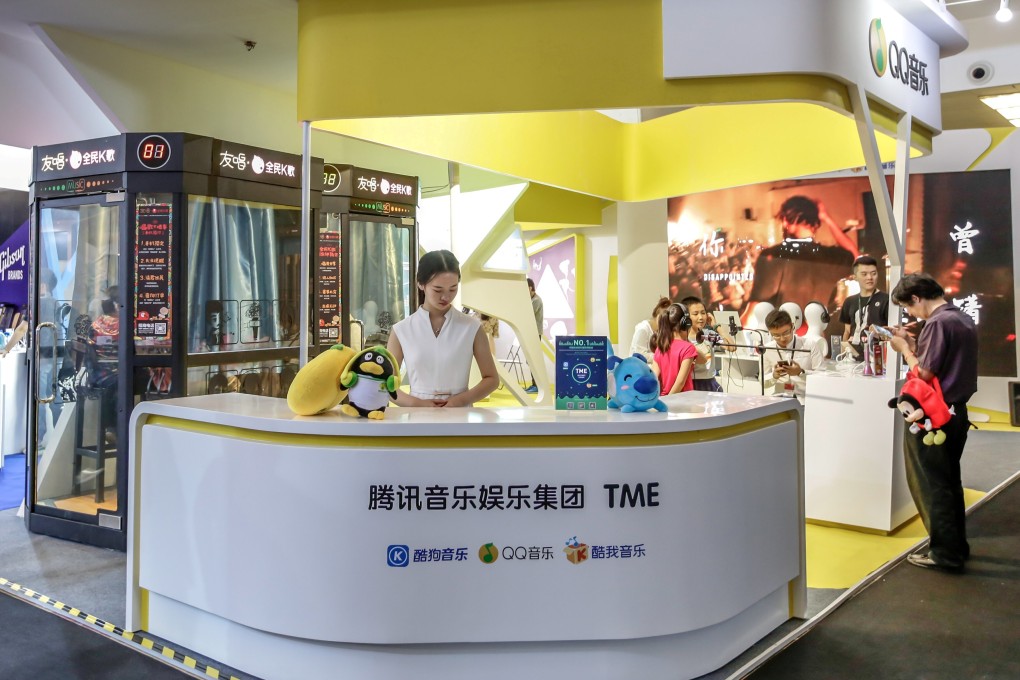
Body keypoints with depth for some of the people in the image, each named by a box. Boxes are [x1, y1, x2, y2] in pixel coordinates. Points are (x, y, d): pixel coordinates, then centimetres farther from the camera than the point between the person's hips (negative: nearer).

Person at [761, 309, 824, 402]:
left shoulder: (811, 345, 1)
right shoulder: (766, 349, 6)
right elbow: (763, 383, 13)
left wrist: (801, 372, -17)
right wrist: (774, 376, -8)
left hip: (807, 399, -1)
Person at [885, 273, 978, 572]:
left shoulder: (937, 323, -19)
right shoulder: (964, 319, 10)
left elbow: (924, 374, -20)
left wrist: (904, 349, -5)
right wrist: (915, 344, 9)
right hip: (956, 412, 9)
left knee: (931, 486, 2)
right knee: (949, 481, 18)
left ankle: (945, 553, 9)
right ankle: (956, 546, 28)